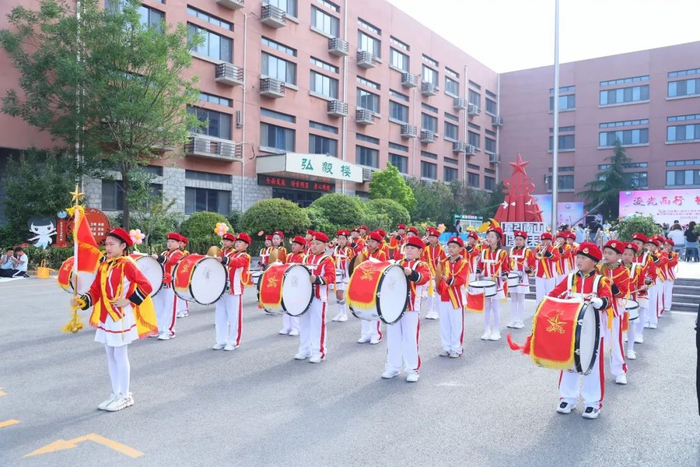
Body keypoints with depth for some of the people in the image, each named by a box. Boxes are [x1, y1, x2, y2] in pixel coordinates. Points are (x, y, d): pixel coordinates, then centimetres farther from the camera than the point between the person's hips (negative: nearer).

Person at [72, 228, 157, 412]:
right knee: (111, 356, 14)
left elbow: (146, 286, -16)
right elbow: (95, 291, 8)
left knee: (120, 356, 0)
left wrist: (129, 300, -19)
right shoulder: (103, 266, 9)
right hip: (106, 318, 8)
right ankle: (116, 394, 25)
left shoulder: (127, 265, -13)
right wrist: (81, 301, -8)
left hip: (121, 318, -8)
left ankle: (125, 396, 12)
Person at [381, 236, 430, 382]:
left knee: (410, 339, 0)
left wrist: (411, 273, -42)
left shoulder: (421, 265, 0)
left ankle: (412, 369, 10)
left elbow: (424, 277, -22)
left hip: (411, 308, -5)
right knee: (393, 338, 10)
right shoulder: (397, 264, 16)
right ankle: (393, 367, 21)